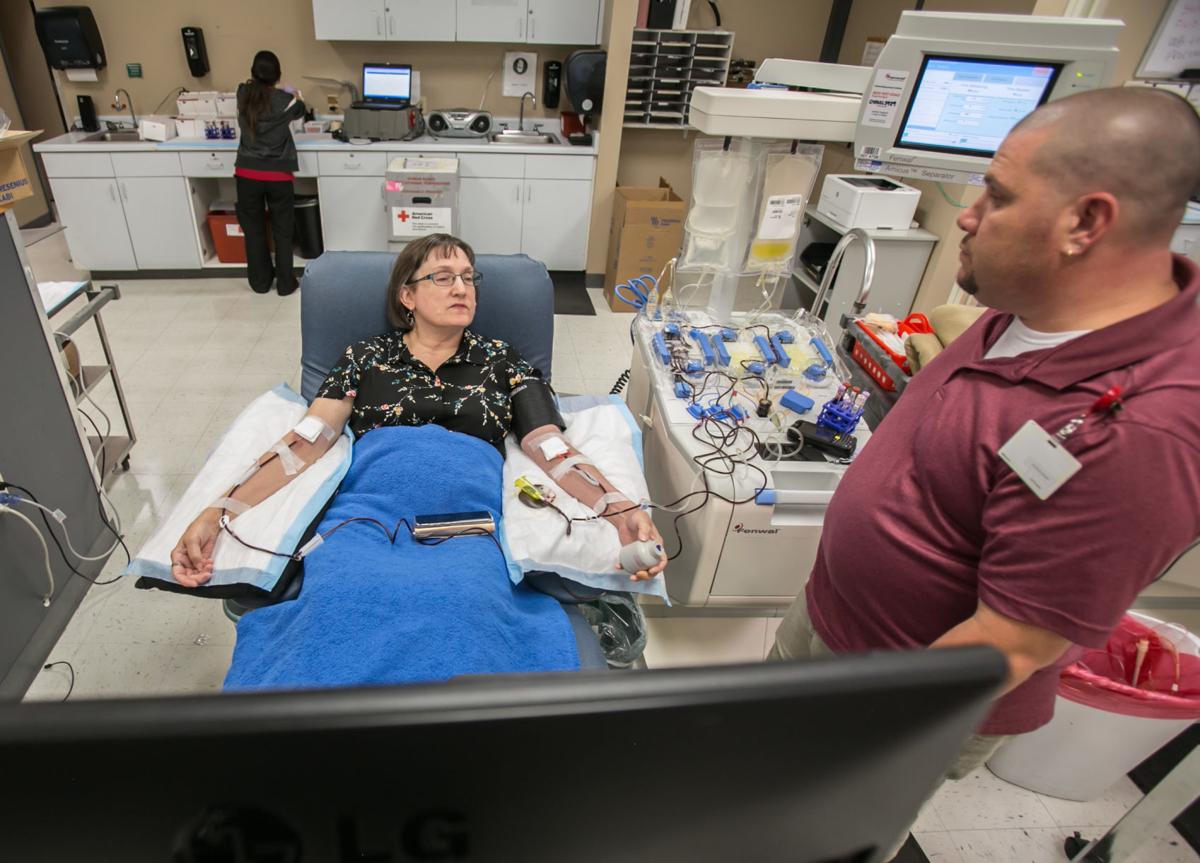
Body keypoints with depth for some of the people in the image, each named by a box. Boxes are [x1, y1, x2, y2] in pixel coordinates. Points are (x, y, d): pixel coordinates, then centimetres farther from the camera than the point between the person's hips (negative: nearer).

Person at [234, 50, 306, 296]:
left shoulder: (243, 95, -2)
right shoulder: (284, 100, -9)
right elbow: (300, 111, 15)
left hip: (247, 174, 2)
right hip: (278, 175, -2)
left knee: (253, 229, 13)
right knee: (282, 231, 10)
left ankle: (260, 281, 23)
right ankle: (285, 283, 15)